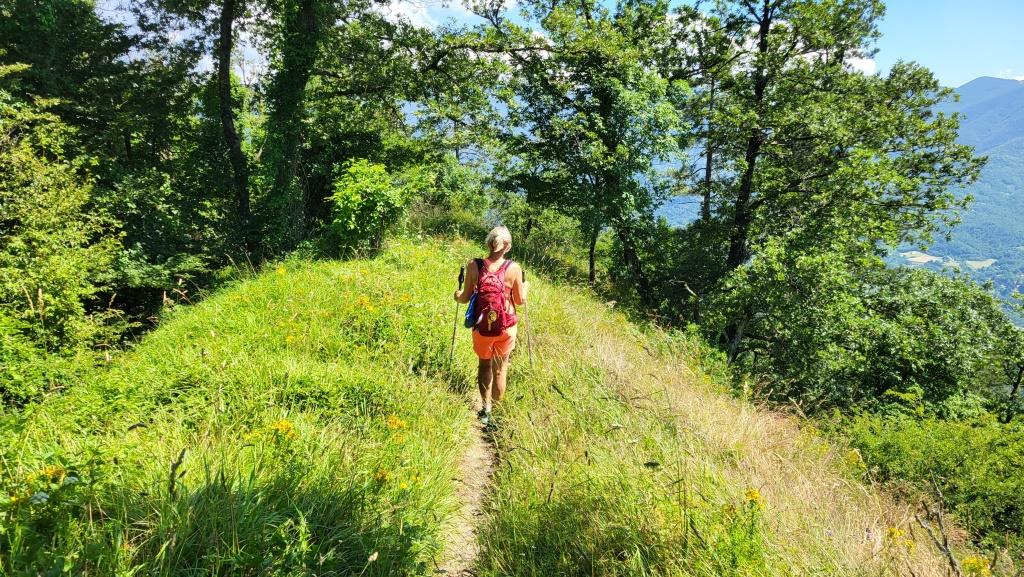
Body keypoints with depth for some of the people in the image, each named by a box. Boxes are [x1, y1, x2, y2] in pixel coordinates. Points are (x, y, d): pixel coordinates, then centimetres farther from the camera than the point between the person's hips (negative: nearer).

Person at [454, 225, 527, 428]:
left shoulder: (474, 265, -10)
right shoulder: (514, 268, -9)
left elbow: (466, 298, -3)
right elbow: (520, 301, 0)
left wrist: (457, 296, 20)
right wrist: (525, 287, 21)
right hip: (507, 326, 0)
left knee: (484, 365, 21)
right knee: (501, 368, 16)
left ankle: (485, 407, 17)